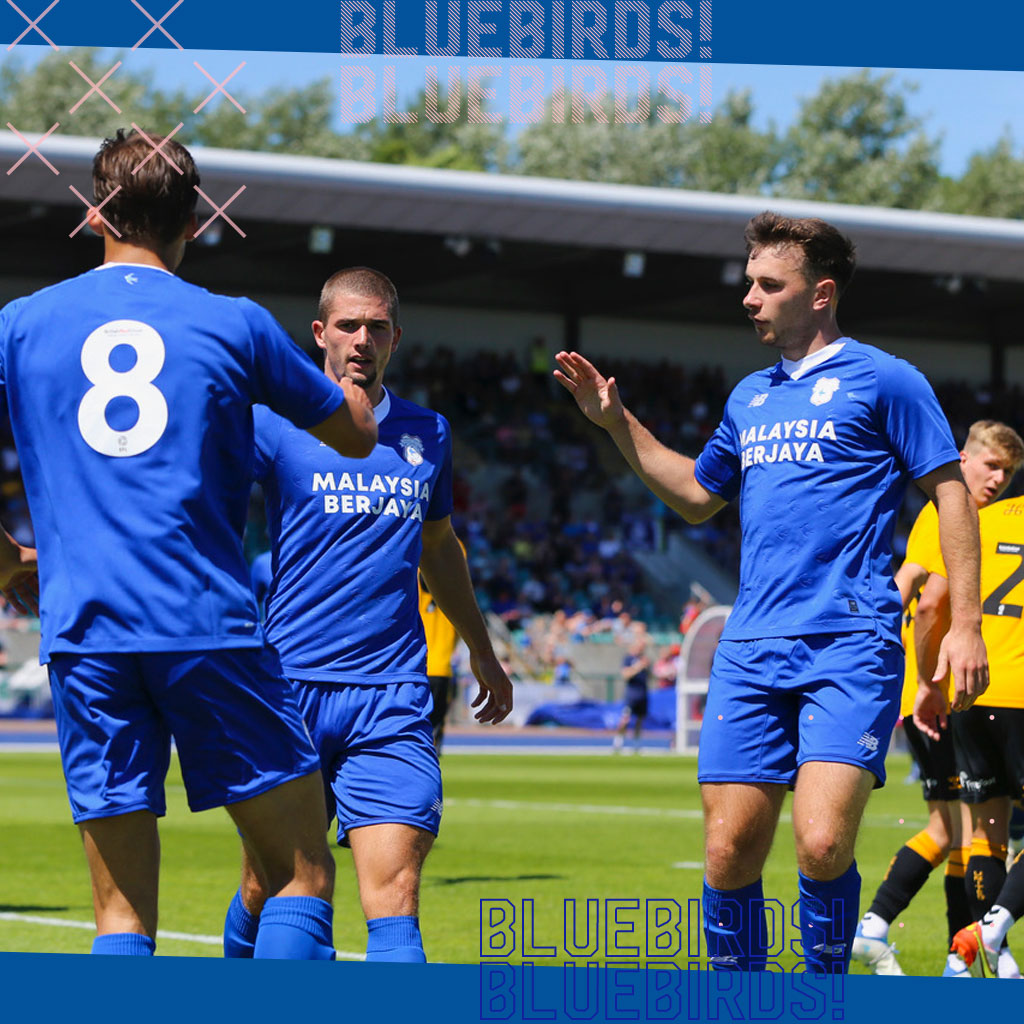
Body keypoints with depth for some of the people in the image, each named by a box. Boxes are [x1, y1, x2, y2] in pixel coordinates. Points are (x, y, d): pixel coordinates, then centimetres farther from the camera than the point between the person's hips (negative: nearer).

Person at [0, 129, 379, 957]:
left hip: (83, 634, 2)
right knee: (303, 875, 5)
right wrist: (353, 380, 39)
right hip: (210, 626, -2)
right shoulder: (234, 324, 5)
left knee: (122, 910, 4)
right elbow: (356, 436, 17)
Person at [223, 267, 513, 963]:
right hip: (290, 688, -2)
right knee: (265, 892, 7)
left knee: (394, 899, -12)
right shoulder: (277, 423, 1)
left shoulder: (428, 433, 13)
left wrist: (482, 652, 38)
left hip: (392, 697, 2)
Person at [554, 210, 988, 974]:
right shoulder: (750, 396, 19)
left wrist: (965, 623, -6)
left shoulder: (883, 380, 1)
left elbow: (950, 492, 1)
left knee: (822, 844, -18)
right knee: (730, 851, -1)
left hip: (851, 646, -6)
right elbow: (696, 496, 32)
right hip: (752, 651, 6)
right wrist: (616, 422, 24)